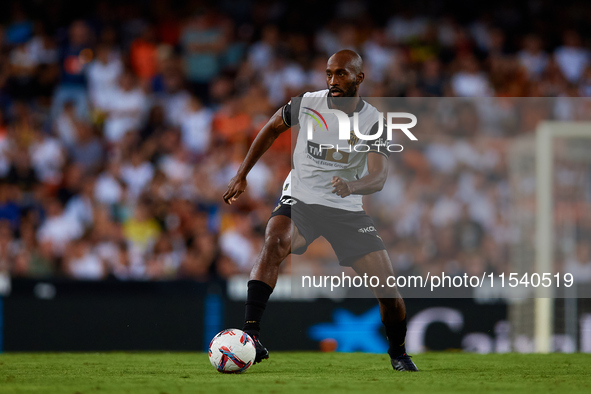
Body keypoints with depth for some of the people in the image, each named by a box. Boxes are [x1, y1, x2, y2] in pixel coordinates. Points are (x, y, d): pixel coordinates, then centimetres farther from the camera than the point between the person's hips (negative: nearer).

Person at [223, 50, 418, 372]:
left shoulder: (373, 122, -9)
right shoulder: (308, 103, -6)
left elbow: (379, 176, -20)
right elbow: (272, 128, 11)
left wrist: (352, 185, -43)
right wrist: (241, 176, 9)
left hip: (347, 209, 1)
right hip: (299, 200, -1)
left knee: (388, 288, -8)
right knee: (274, 243, -34)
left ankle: (398, 353, 20)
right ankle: (250, 335, -40)